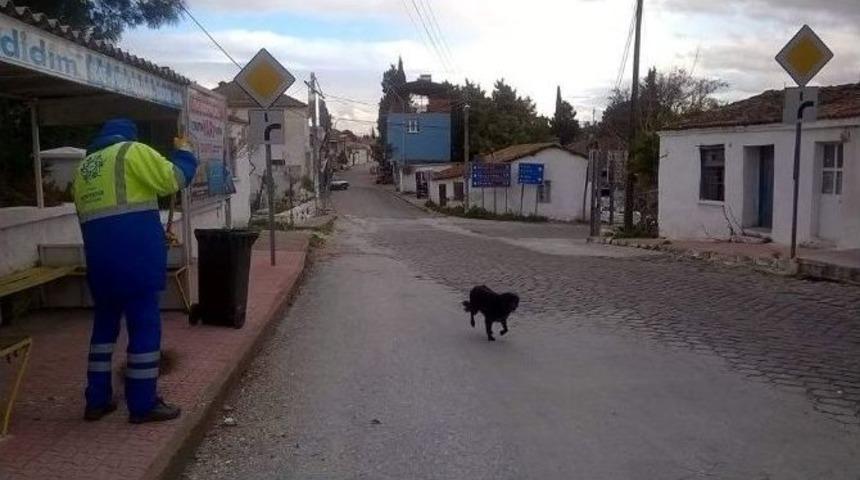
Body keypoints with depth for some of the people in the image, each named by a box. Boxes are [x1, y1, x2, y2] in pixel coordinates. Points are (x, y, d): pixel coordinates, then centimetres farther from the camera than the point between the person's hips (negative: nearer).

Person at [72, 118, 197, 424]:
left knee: (105, 323, 17)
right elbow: (173, 180, -8)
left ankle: (97, 400, 22)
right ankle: (143, 404, 4)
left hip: (98, 254, 7)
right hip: (135, 252, -7)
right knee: (144, 325, -1)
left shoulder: (83, 167, 23)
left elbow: (87, 213, 22)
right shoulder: (131, 151, 1)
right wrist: (184, 152, 10)